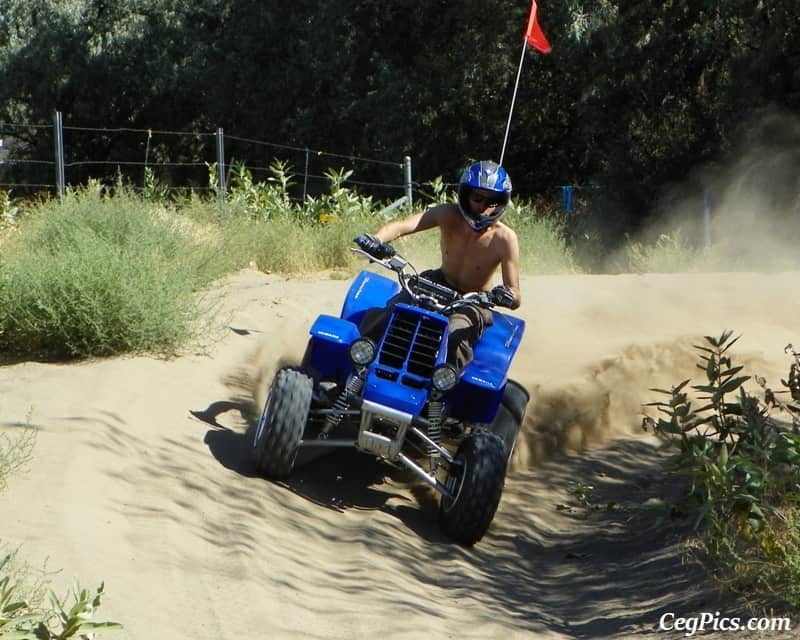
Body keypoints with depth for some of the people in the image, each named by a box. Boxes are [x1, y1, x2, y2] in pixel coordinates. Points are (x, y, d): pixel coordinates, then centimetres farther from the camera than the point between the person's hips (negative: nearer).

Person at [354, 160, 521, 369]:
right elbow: (402, 226, -30)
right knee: (391, 310, -22)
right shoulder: (449, 216, -16)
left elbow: (516, 298, -19)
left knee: (456, 338, -35)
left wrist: (507, 296, -45)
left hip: (473, 303, -3)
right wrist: (376, 239, -52)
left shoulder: (504, 238, -20)